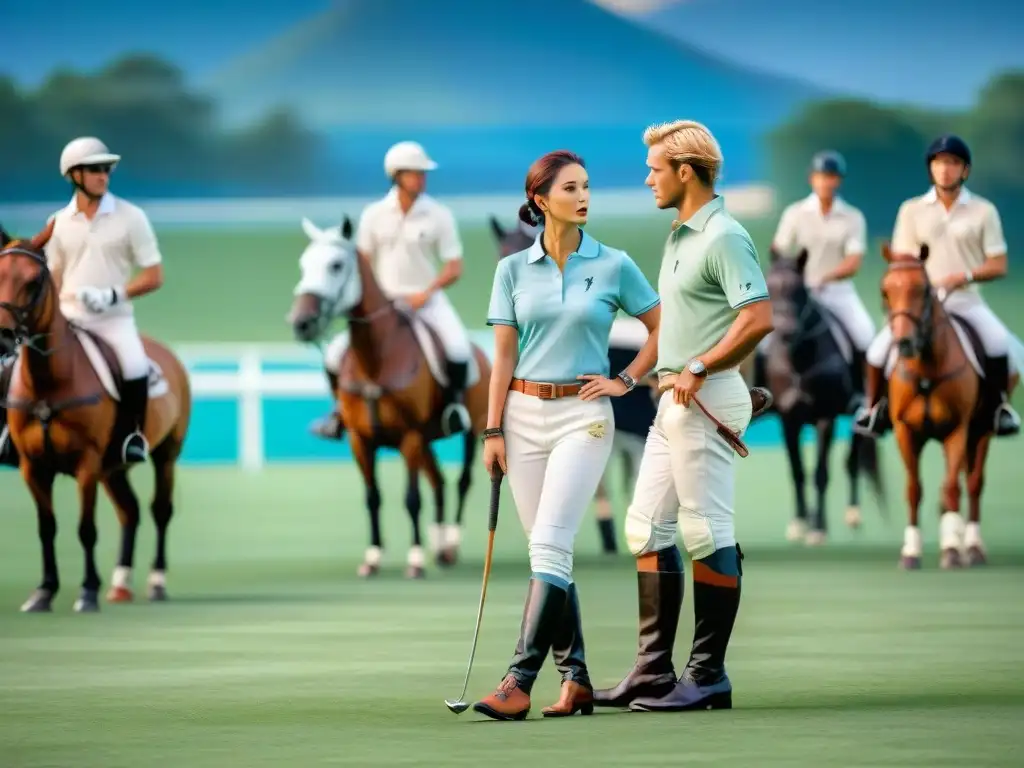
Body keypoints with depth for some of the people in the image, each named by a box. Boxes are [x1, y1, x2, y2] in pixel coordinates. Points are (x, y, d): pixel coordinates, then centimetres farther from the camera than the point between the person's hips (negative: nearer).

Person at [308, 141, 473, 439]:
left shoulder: (439, 215, -6)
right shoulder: (374, 215, 0)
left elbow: (454, 267, -4)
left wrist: (426, 293, -19)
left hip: (425, 300, -2)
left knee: (458, 349, -28)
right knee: (335, 355, -8)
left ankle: (454, 403, 1)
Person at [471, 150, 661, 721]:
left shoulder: (614, 265, 0)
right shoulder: (513, 270, 6)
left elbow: (663, 329, 9)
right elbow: (504, 355, 6)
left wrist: (626, 381, 2)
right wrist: (493, 431, 1)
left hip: (583, 417, -3)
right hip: (525, 416, 3)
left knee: (550, 546, -14)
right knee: (550, 550, 5)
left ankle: (520, 682, -20)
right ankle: (575, 679, 12)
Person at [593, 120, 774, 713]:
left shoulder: (724, 237, -14)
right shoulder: (680, 237, 17)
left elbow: (758, 318, -24)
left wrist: (697, 369, -20)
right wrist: (669, 377, 17)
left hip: (705, 399, -11)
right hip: (674, 402, 11)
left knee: (707, 531, -6)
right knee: (648, 527, 10)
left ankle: (709, 676, -2)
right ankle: (654, 671, 13)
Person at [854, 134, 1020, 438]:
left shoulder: (983, 211, 2)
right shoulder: (912, 210, 5)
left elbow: (998, 266, 0)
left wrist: (965, 276, -17)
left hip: (966, 299, -1)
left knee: (1000, 345, -26)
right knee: (880, 348, -18)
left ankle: (998, 405, -2)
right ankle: (873, 407, 6)